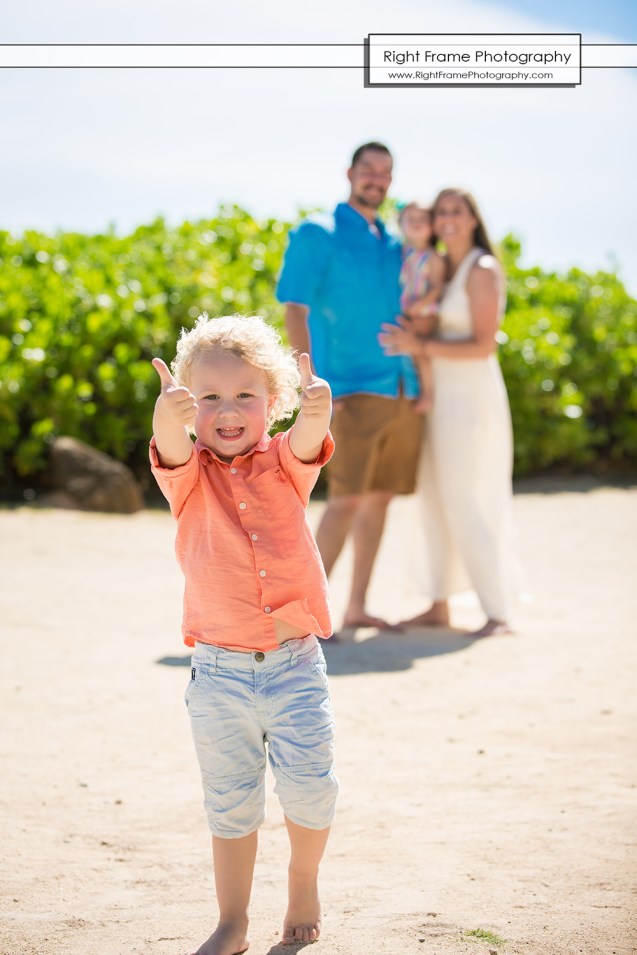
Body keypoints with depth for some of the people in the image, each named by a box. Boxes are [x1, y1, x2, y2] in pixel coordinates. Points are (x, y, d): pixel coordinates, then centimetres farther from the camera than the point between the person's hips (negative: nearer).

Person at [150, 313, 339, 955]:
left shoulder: (283, 464, 3)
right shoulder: (190, 475, 1)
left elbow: (307, 441, -20)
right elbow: (171, 453, -23)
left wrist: (316, 411, -46)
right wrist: (169, 419, -48)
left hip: (295, 662, 0)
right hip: (218, 671, 0)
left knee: (309, 785, -8)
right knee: (229, 806, 8)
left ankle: (304, 879, 22)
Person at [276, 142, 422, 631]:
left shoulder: (395, 246, 17)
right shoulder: (318, 235, -1)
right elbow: (294, 307, -8)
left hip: (403, 393, 7)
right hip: (354, 390, -6)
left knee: (380, 498, 7)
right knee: (348, 499, -15)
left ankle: (357, 607, 15)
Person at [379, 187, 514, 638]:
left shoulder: (482, 271, -13)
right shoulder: (444, 269, 12)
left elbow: (484, 346, -20)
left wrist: (421, 347, -24)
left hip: (472, 399, -9)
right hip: (445, 398, 9)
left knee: (466, 505, -10)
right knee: (437, 499, 10)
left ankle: (498, 614, -5)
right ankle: (440, 605, 18)